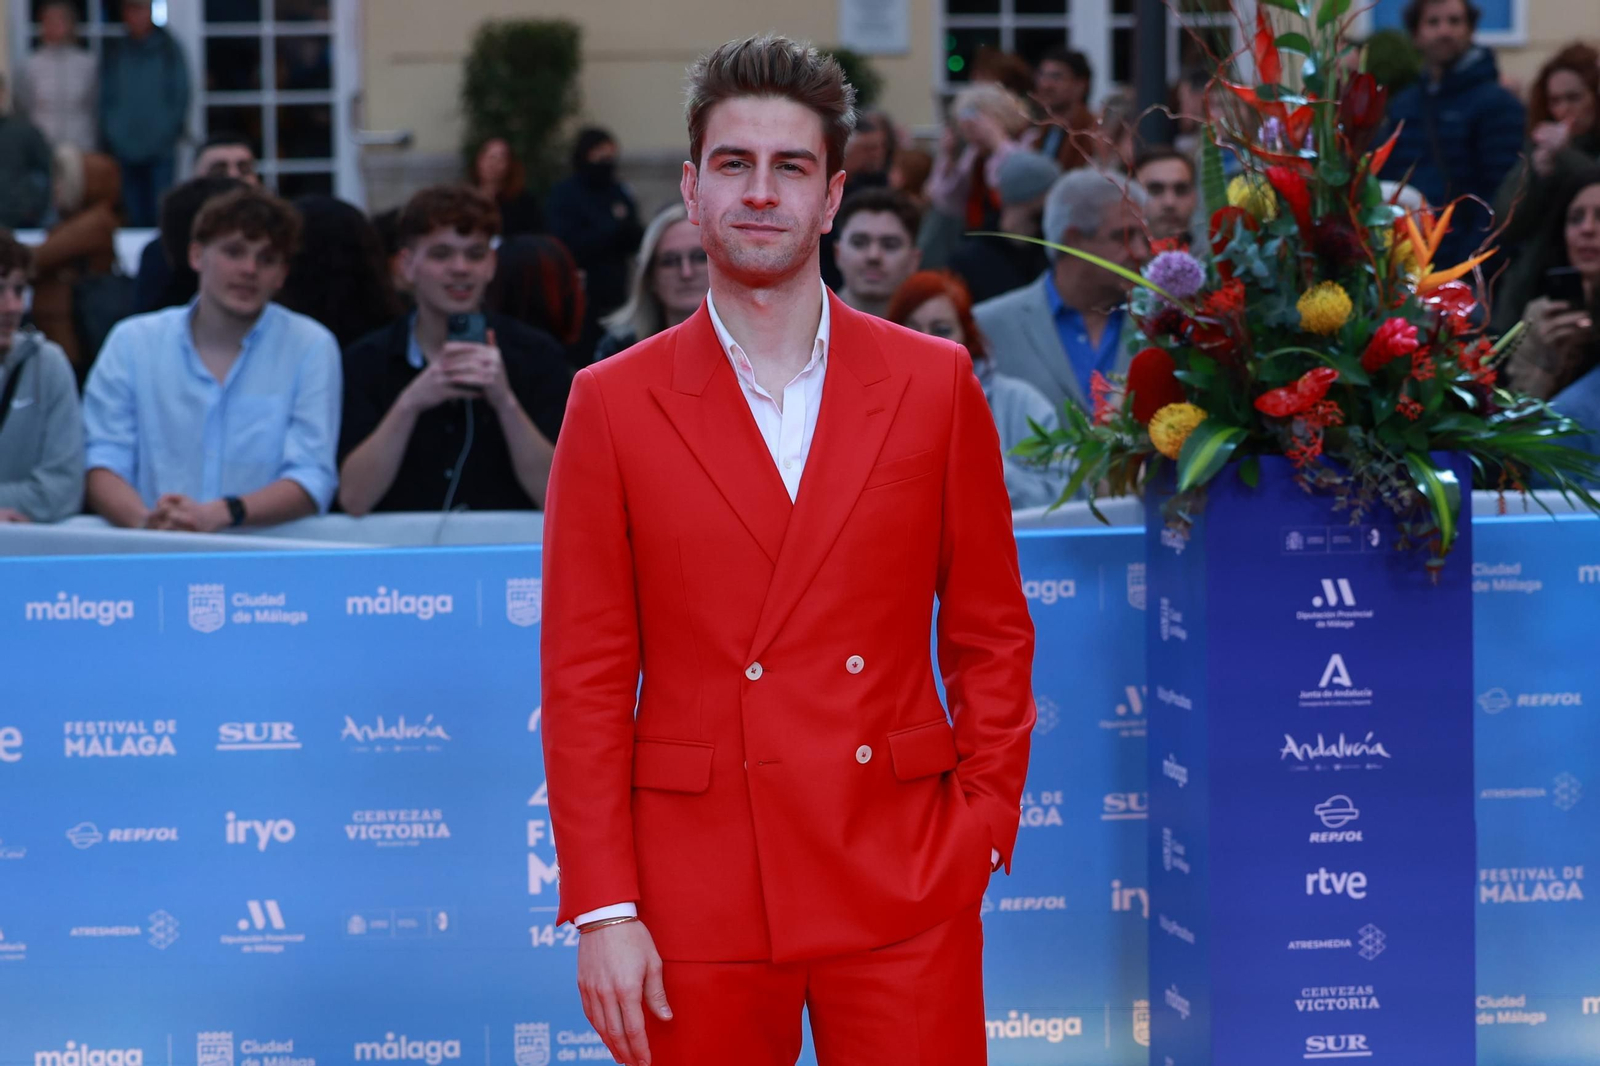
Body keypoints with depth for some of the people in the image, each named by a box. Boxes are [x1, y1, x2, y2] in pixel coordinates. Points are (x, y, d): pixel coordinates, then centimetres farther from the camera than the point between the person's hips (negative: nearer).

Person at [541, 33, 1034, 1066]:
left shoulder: (935, 384, 6)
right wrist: (601, 910, -4)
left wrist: (981, 829, -1)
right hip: (697, 895, 0)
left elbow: (992, 634, 10)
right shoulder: (614, 404, 3)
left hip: (904, 894, 0)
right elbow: (585, 679, 2)